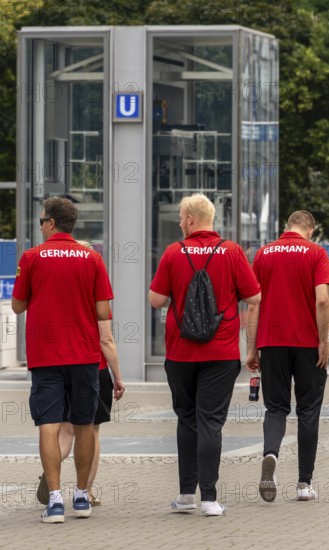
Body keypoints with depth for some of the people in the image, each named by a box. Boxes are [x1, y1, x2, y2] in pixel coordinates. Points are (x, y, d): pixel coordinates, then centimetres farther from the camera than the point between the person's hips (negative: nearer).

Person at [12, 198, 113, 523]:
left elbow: (18, 306, 5)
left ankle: (55, 499, -15)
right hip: (85, 355, 2)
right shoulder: (91, 259, 1)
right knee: (84, 425, 13)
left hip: (45, 357, -2)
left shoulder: (32, 258, -3)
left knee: (49, 426, -4)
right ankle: (82, 497, 20)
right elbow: (104, 312, -2)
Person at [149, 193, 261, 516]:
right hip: (221, 352, -1)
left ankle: (187, 493, 15)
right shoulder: (232, 252, -5)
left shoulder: (174, 253, -4)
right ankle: (208, 498, -8)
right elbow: (253, 297, -3)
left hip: (181, 352, 1)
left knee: (187, 419, 15)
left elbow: (156, 299, -3)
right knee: (210, 422, -1)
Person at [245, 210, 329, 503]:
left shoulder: (264, 254, 6)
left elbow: (253, 304, 4)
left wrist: (252, 348, 7)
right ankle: (305, 482, 7)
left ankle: (270, 454, -23)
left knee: (276, 408, 8)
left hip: (272, 341, 2)